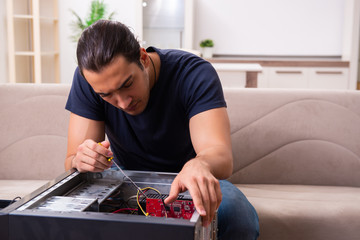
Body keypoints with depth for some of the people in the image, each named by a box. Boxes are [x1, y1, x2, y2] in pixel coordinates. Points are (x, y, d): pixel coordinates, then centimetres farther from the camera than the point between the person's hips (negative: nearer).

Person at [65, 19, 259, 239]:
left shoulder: (195, 74, -26)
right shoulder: (88, 80, -18)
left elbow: (222, 155, -38)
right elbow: (71, 162, -18)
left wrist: (200, 165, -63)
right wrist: (80, 162, -44)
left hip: (188, 180, 0)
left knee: (240, 217, -30)